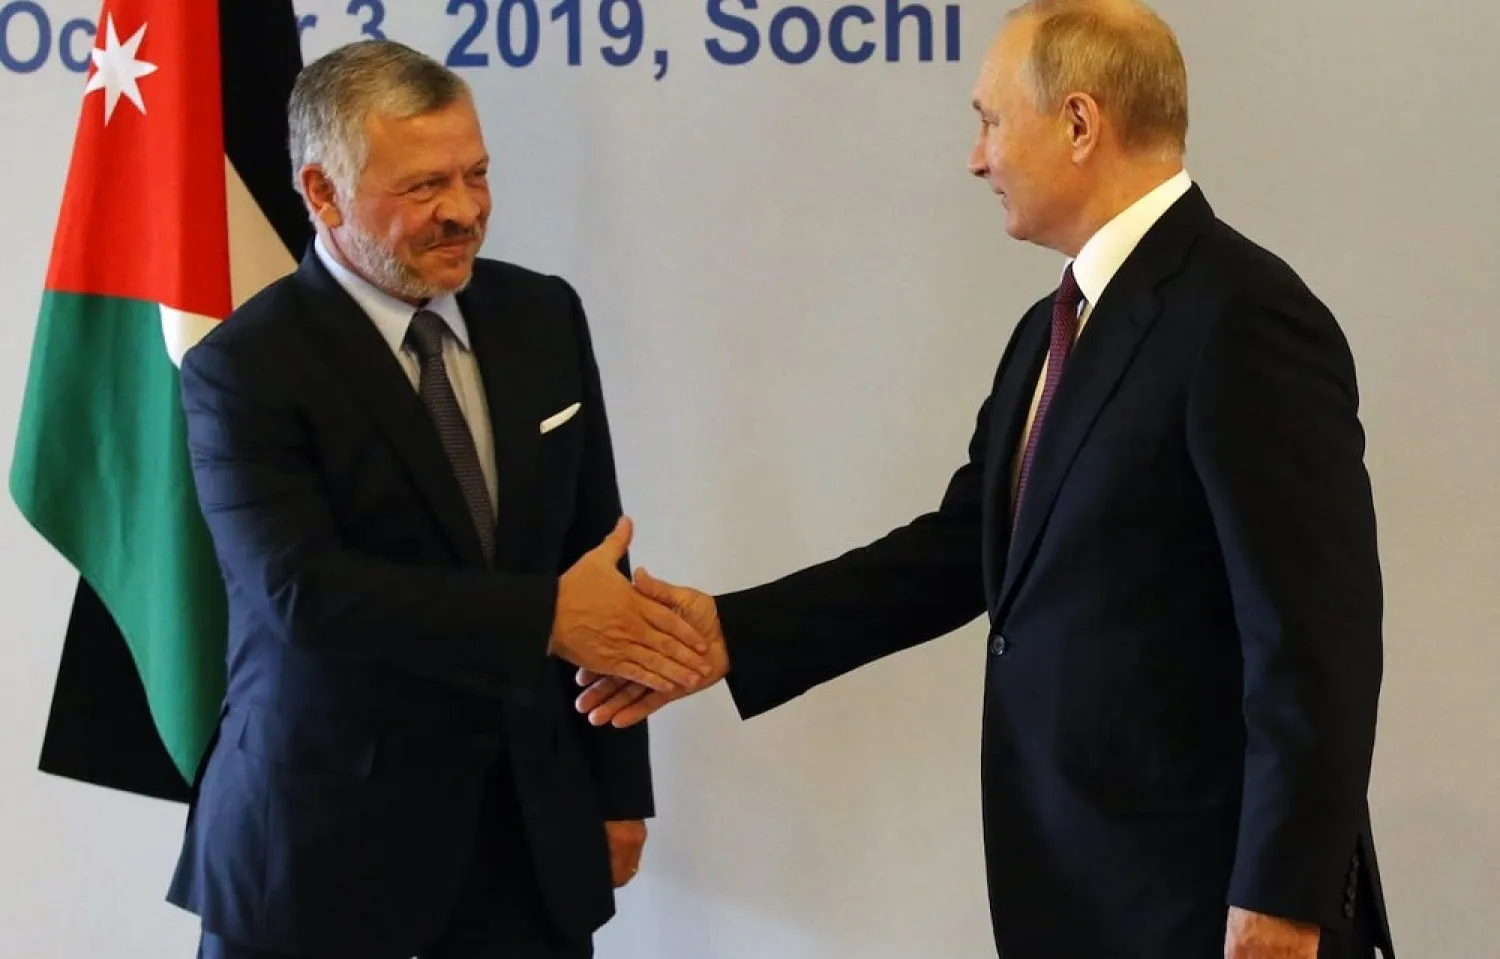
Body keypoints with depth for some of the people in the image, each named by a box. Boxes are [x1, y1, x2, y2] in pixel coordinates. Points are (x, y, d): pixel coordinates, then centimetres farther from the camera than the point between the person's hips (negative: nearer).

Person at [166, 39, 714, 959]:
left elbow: (596, 547, 8)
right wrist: (545, 617, -24)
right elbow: (303, 589, -22)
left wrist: (619, 788, 8)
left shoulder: (544, 316, 4)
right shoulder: (246, 367, -11)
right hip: (325, 839, -4)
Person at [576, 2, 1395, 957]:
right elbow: (960, 550, 13)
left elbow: (1317, 643, -20)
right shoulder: (1056, 328, 11)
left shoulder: (1240, 316, -17)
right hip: (1071, 882, 9)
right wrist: (731, 631, 8)